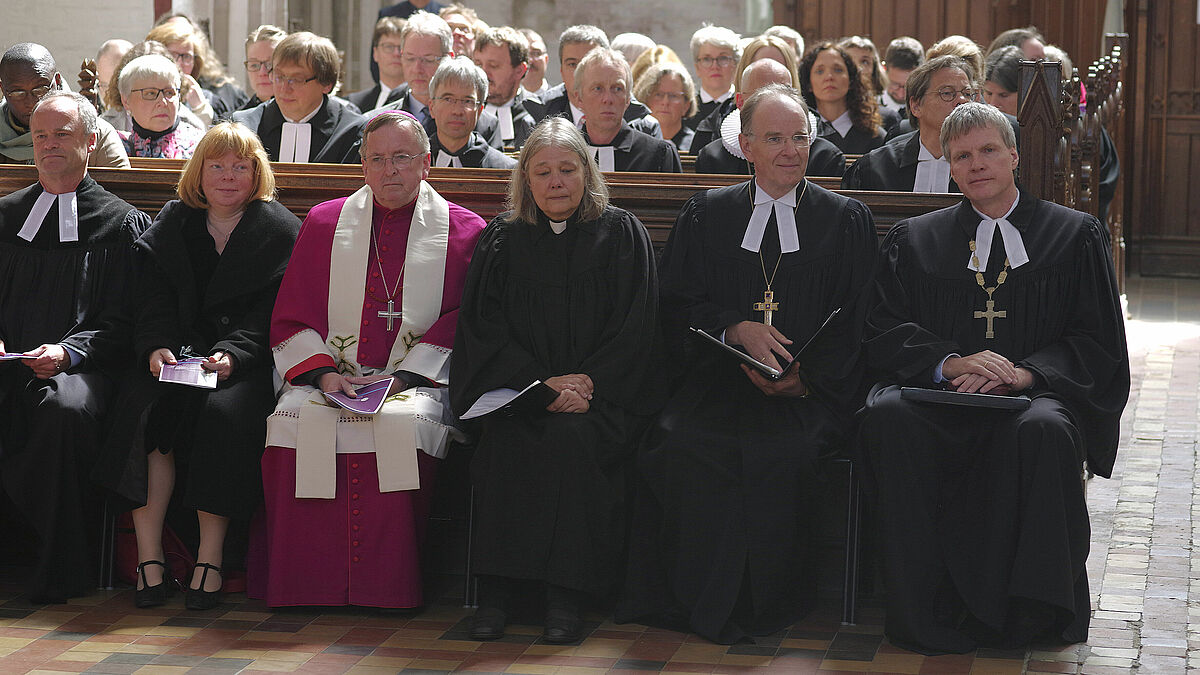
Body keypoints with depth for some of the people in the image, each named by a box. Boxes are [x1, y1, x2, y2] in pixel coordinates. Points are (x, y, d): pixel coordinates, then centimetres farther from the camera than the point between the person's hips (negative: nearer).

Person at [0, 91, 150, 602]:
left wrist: (67, 353, -15)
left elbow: (120, 322, 3)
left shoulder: (120, 223, 10)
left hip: (82, 366, -3)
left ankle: (60, 571, -23)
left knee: (65, 407, -37)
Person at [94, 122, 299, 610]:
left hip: (246, 363, -3)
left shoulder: (280, 232, 4)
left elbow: (269, 319, -4)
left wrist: (232, 355, -22)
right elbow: (153, 304, 7)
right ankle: (149, 556, -27)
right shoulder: (171, 226, 15)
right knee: (140, 404, -28)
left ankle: (210, 559, -28)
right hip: (177, 355, 3)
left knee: (225, 411, -34)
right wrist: (156, 348, -14)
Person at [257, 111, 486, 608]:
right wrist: (323, 372, -7)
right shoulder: (324, 223, 16)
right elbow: (291, 318, 12)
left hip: (417, 382, -2)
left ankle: (385, 588, -25)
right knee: (295, 418, -29)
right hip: (330, 376, 2)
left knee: (403, 423, -35)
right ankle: (305, 586, -21)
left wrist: (403, 376, -12)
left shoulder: (465, 231, 9)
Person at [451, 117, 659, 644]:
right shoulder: (503, 240, 10)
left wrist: (590, 385, -14)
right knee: (505, 441, -30)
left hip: (602, 395, -1)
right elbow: (484, 329, 3)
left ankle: (565, 597, -26)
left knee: (572, 438, -32)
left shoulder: (621, 234, 7)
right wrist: (543, 384, -12)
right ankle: (496, 590, -25)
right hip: (519, 389, 1)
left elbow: (637, 329, 1)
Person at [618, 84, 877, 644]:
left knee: (785, 449, -33)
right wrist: (734, 329, -11)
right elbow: (676, 308, 10)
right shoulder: (705, 215, 16)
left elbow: (856, 323, 5)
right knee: (677, 440, -30)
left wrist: (805, 375, -13)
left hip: (811, 388, -1)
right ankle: (701, 605, -15)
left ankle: (759, 609, -14)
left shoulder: (847, 220, 12)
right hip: (719, 381, 1)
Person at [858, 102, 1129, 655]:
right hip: (940, 396, 2)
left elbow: (1097, 341, 6)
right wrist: (950, 363, -12)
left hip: (1037, 396, -1)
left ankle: (1036, 612, -27)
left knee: (1043, 429, -38)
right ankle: (925, 611, -29)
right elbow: (883, 332, 8)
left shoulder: (1075, 235, 14)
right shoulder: (914, 240, 19)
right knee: (887, 416, -33)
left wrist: (1025, 373, -13)